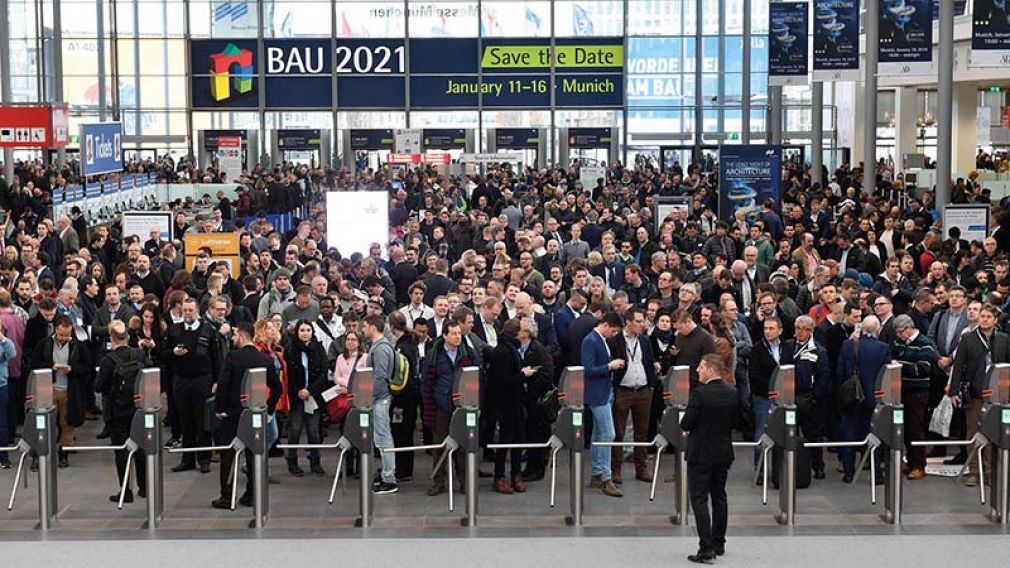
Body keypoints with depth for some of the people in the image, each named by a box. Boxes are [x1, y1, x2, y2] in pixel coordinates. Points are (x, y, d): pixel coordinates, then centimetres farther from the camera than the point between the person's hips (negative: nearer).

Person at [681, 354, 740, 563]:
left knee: (699, 499, -3)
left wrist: (685, 425, 4)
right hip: (723, 453, 6)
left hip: (701, 454, -6)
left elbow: (686, 423, -17)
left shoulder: (699, 393, -20)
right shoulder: (732, 393, 0)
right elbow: (736, 421, 8)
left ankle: (706, 549, -8)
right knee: (719, 497, 16)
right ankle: (719, 544, 24)